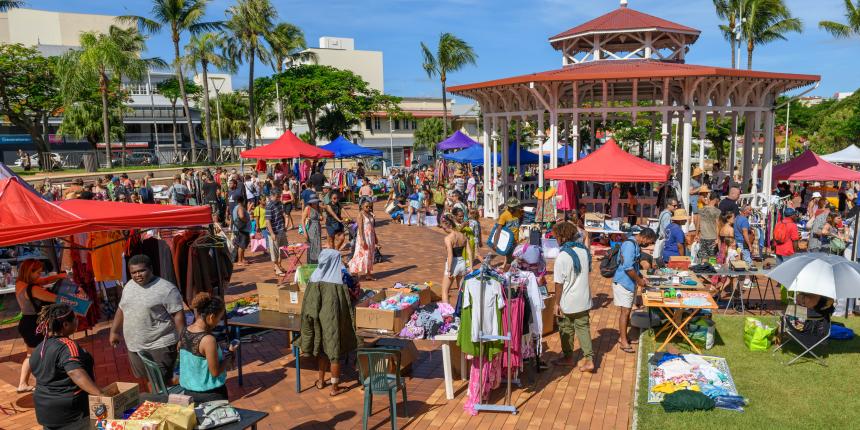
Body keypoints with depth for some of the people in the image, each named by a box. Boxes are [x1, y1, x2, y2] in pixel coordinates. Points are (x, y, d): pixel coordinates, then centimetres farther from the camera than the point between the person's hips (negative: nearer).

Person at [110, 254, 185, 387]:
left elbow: (178, 315, -15)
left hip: (160, 345, -7)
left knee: (163, 382, -4)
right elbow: (121, 310, 21)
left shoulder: (166, 289, -14)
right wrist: (114, 331, 21)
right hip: (134, 345, 7)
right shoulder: (129, 286, 9)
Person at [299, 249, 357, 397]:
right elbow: (347, 305, -13)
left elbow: (307, 305, -1)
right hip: (333, 321, -4)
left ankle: (321, 381, 35)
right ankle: (335, 387, 17)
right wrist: (350, 327, -2)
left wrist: (311, 320, 11)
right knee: (335, 352, 8)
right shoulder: (339, 281, -16)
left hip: (318, 319, 4)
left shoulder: (314, 277, -7)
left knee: (321, 349, 22)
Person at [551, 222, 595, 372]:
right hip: (584, 299, 6)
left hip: (568, 302, -5)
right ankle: (589, 359, 7)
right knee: (583, 328, 13)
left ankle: (568, 357, 29)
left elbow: (559, 283, -18)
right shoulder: (584, 250, -2)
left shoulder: (562, 256, -21)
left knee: (566, 330, 13)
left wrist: (557, 303, -10)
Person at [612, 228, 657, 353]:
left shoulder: (636, 245, 10)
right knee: (625, 311, -5)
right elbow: (627, 267, -26)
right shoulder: (630, 245, -21)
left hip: (629, 283, 10)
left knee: (627, 311, 14)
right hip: (623, 283, -10)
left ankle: (623, 337, 24)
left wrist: (641, 277, 12)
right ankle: (623, 342, 1)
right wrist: (639, 280, -15)